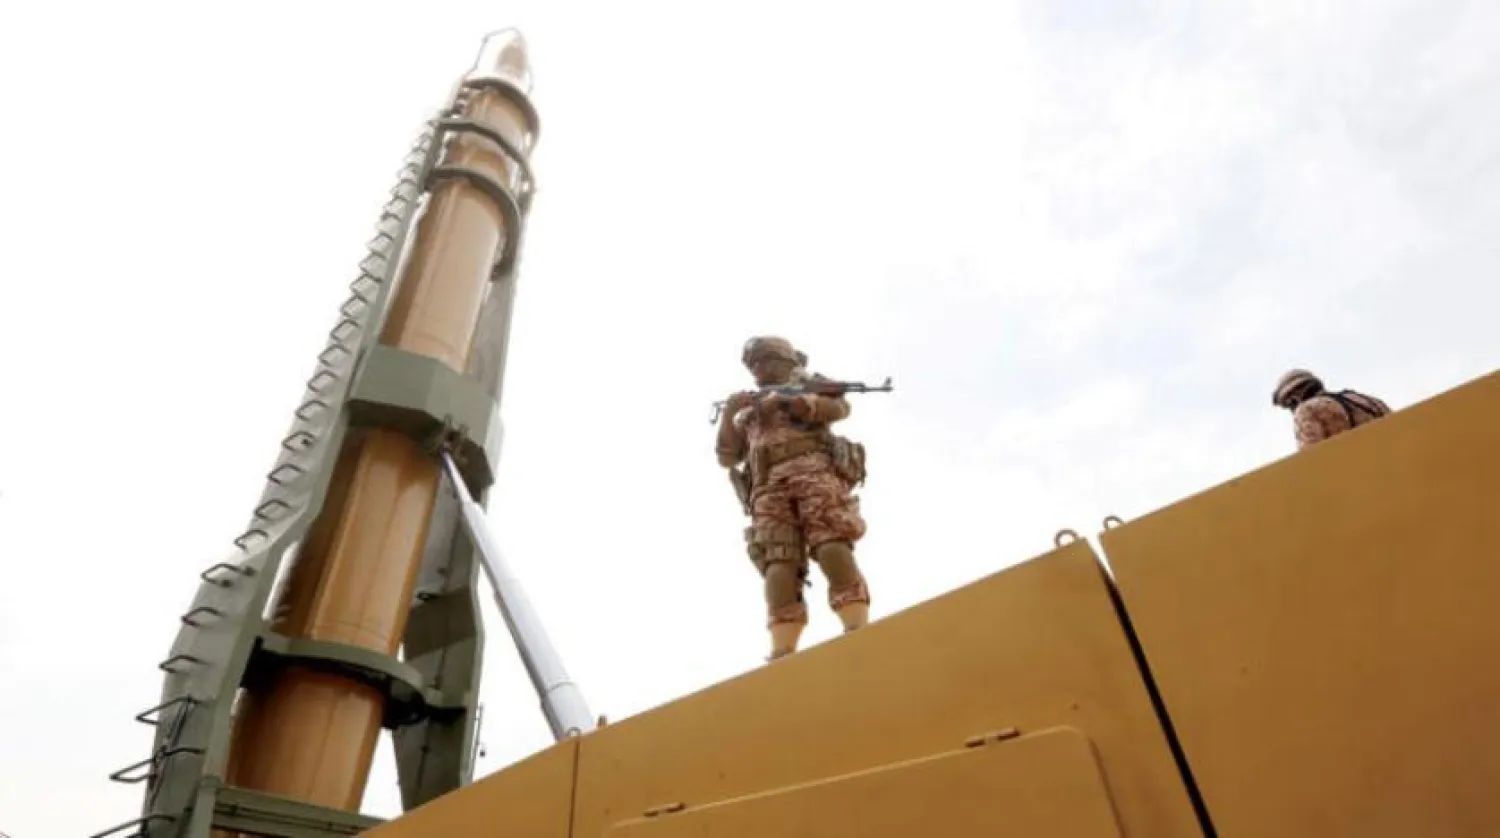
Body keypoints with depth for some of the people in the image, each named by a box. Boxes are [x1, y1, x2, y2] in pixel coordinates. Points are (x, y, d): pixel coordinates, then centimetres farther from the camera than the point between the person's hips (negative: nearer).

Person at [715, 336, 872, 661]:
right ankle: (782, 656, -33)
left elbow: (839, 407, 2)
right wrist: (729, 413, 8)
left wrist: (787, 401, -9)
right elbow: (727, 456, 25)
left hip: (813, 469, -2)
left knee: (832, 547, -24)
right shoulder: (748, 409, 34)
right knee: (779, 563, -19)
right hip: (769, 487, 2)